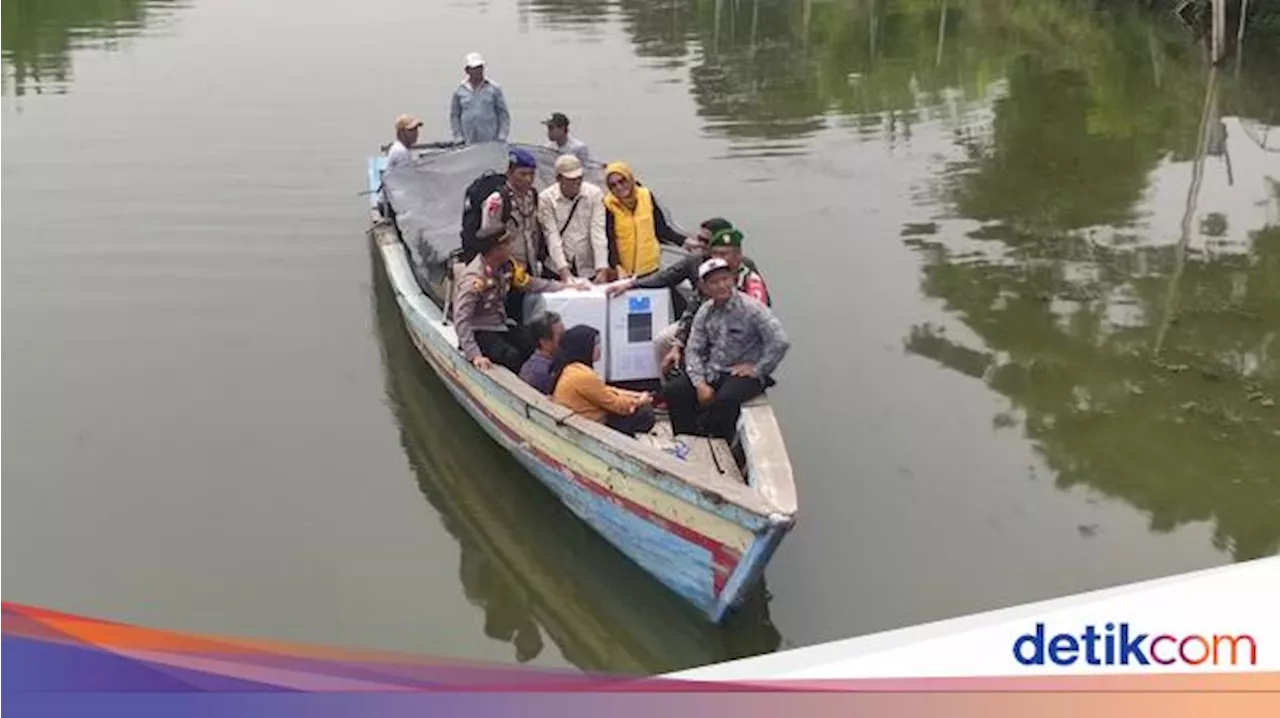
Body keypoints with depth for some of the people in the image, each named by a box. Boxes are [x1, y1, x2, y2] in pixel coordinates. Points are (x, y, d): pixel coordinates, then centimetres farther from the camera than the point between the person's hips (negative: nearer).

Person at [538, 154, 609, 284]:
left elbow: (598, 232, -12)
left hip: (590, 269, 1)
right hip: (558, 270, -1)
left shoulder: (595, 194, -6)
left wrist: (602, 269, -22)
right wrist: (563, 269, -23)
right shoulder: (546, 198, -7)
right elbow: (552, 236, -12)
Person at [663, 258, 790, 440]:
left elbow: (780, 342, -19)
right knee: (672, 390, -12)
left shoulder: (751, 308, -13)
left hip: (743, 373, -6)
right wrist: (700, 384, -11)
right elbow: (693, 350, 3)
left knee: (725, 399, -36)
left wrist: (757, 369, -14)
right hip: (712, 371, 6)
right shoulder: (705, 312, 5)